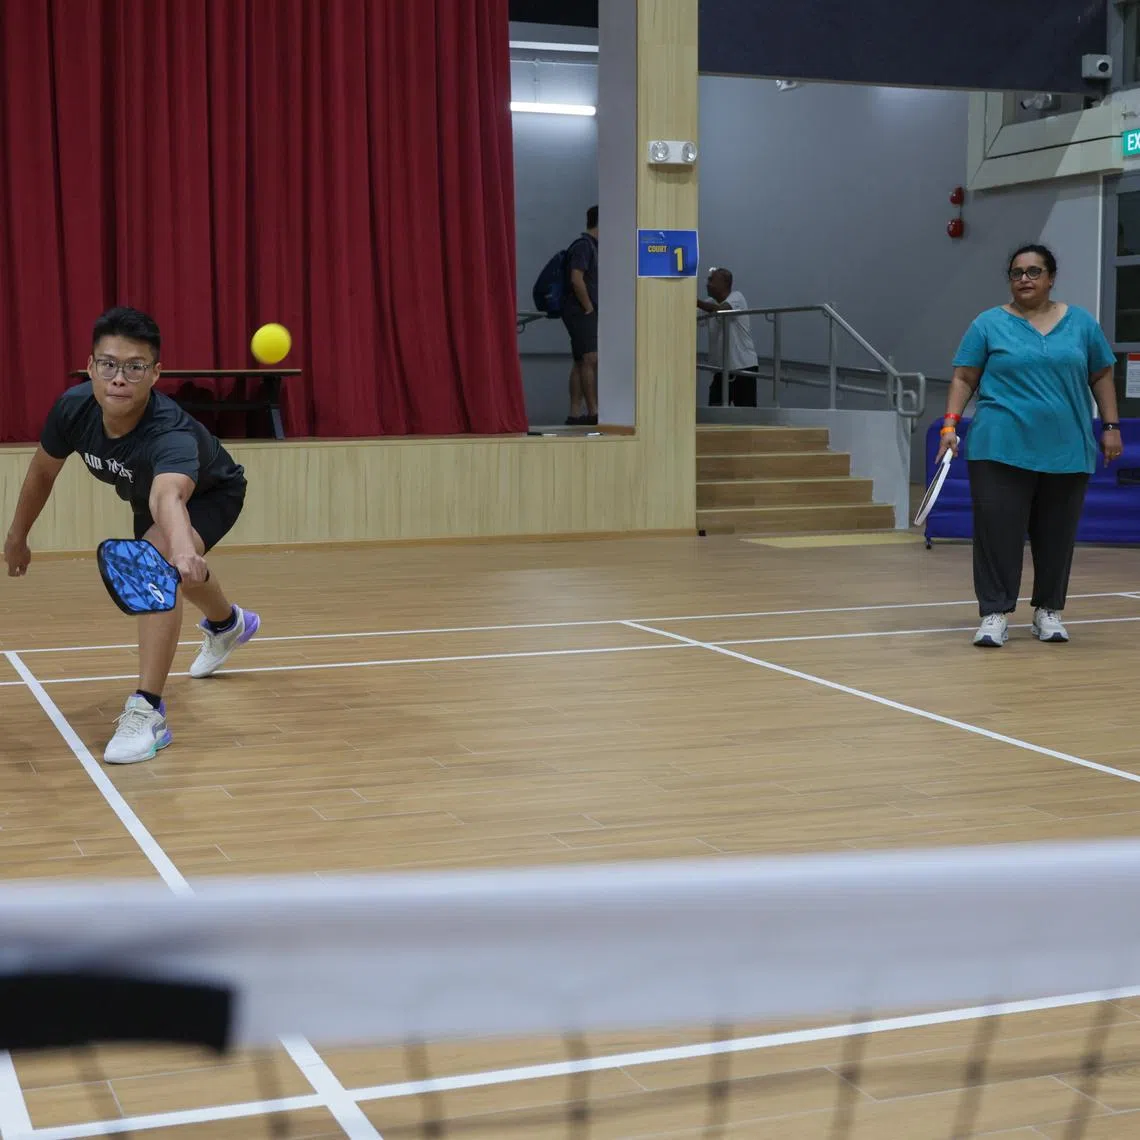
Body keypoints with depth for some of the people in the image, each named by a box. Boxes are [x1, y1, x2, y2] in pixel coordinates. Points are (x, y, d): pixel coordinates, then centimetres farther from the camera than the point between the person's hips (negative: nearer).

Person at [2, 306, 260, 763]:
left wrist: (183, 550, -90)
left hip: (209, 494, -7)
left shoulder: (170, 433, -48)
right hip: (145, 494, 7)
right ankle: (228, 623, 69)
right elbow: (43, 468, -10)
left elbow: (169, 497, -69)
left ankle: (147, 711, -30)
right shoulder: (73, 408, -32)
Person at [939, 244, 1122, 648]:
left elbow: (1102, 376, 14)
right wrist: (950, 423, -8)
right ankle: (996, 613, 2)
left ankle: (1048, 611, 21)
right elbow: (964, 378, 4)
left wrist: (1111, 426, 7)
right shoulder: (989, 324, 3)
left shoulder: (1081, 323, 9)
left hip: (1067, 451, 2)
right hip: (1001, 449, -2)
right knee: (997, 532, -5)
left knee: (1055, 536, 8)